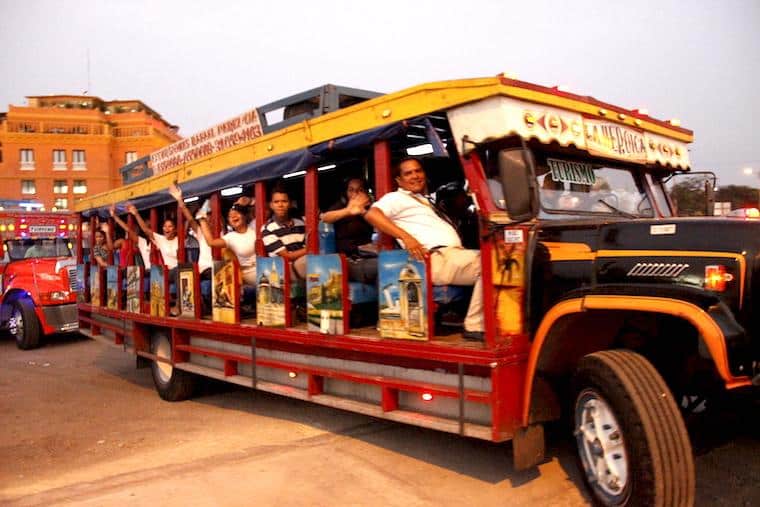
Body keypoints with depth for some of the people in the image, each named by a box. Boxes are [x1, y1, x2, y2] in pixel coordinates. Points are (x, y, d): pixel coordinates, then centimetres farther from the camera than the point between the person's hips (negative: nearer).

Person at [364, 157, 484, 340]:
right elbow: (372, 215, -11)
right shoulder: (396, 198, 8)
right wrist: (406, 237, -21)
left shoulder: (424, 201, 34)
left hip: (454, 255, 9)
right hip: (439, 259, -9)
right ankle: (475, 326, -21)